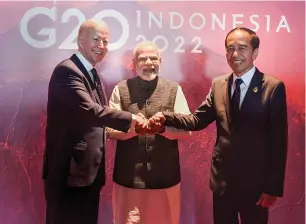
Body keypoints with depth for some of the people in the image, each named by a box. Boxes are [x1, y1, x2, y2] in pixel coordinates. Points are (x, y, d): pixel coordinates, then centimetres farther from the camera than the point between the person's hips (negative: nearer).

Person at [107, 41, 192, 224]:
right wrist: (132, 127, -22)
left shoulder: (174, 89, 2)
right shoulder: (121, 89, 1)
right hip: (128, 176, 0)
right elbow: (110, 130, -2)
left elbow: (186, 130, -2)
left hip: (164, 176, 1)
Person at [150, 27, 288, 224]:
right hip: (222, 179, 4)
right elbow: (199, 119, 2)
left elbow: (278, 141, -10)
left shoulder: (273, 88, -9)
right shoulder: (218, 84, 4)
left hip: (255, 182, -3)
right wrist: (166, 118, -16)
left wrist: (273, 187, -11)